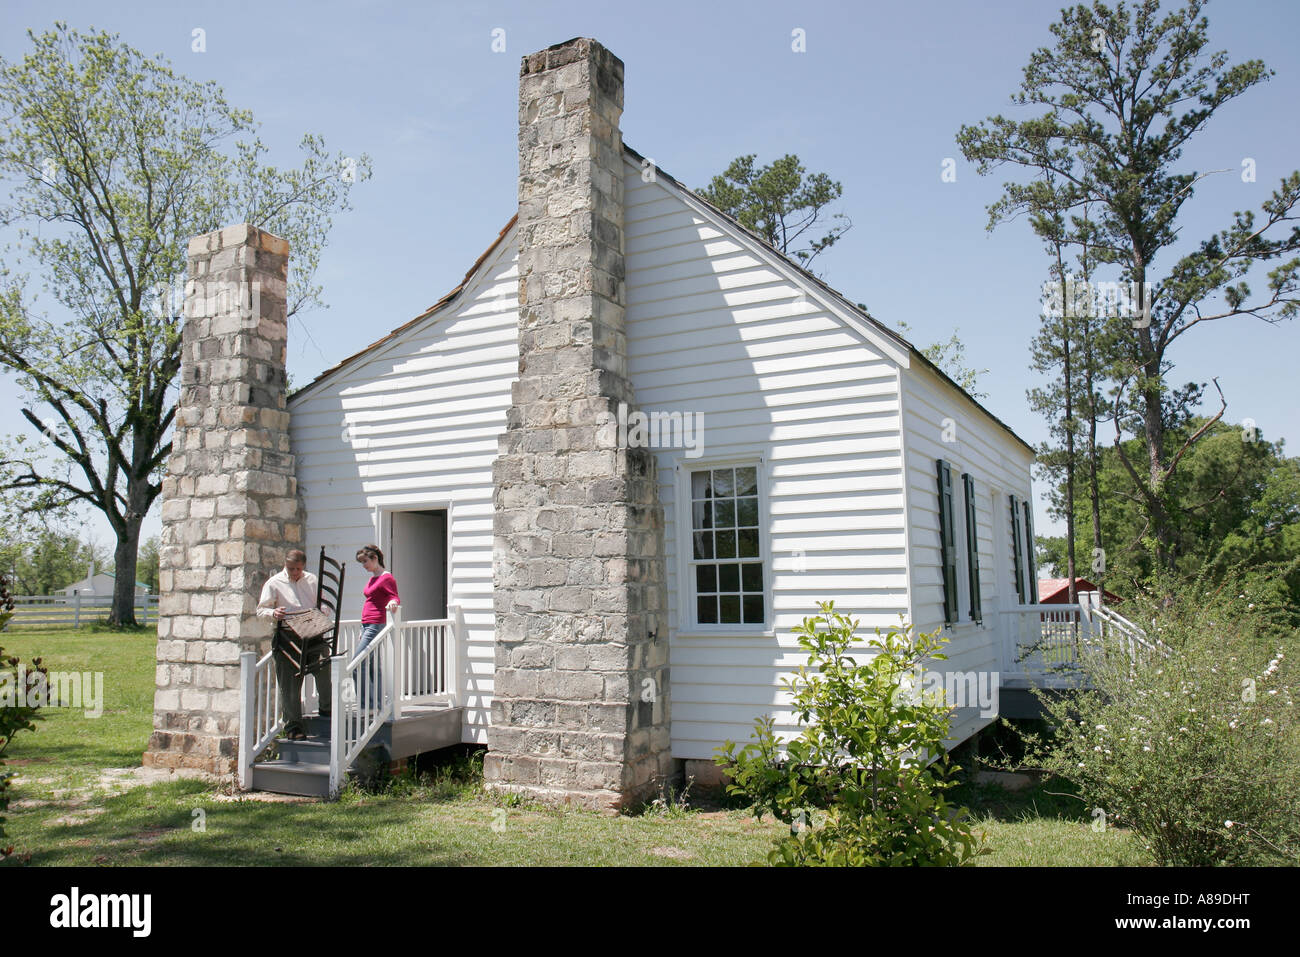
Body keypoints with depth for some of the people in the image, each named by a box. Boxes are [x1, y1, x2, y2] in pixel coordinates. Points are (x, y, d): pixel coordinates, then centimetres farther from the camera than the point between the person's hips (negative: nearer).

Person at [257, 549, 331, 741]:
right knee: (290, 683, 0)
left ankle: (326, 708, 9)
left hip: (312, 634, 2)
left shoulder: (312, 580, 12)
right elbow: (261, 609, 4)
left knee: (324, 667, -15)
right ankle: (293, 726, 10)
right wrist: (273, 613, -17)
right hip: (287, 637, -2)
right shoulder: (274, 583, 3)